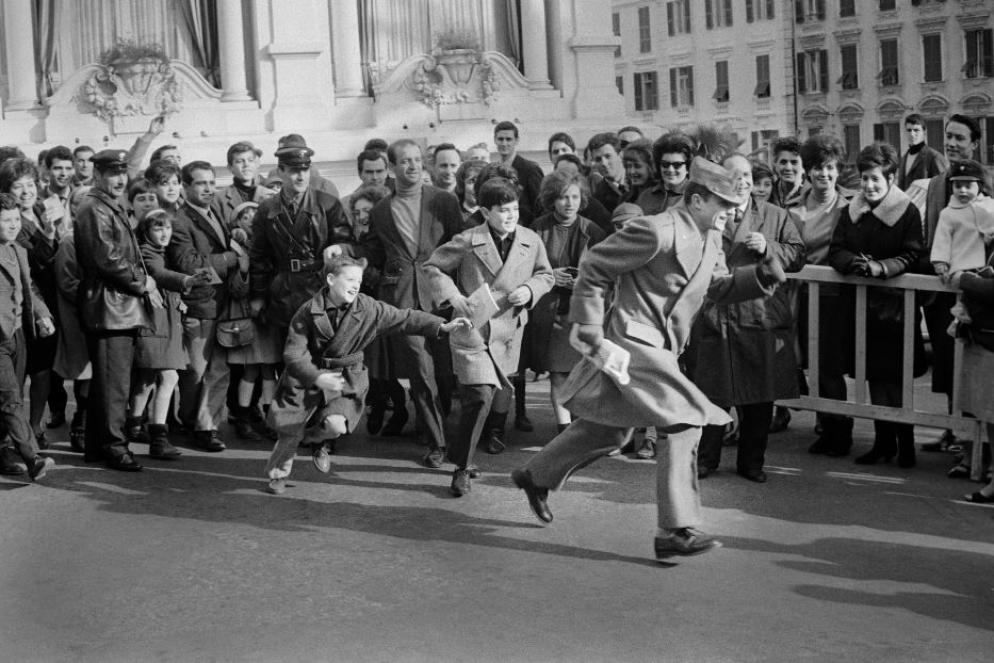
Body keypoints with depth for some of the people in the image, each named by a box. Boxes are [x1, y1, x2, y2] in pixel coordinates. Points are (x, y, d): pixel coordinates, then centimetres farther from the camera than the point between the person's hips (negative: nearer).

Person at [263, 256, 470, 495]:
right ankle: (277, 474, 36)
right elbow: (293, 354, -14)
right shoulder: (308, 312, -13)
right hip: (307, 377, -1)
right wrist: (317, 378, -29)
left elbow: (405, 318, -8)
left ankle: (318, 441, 15)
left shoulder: (368, 309, -9)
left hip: (346, 379, 1)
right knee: (291, 432, 3)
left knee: (335, 425, -25)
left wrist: (443, 326, -19)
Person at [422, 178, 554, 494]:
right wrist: (453, 296, -12)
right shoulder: (467, 242, -9)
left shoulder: (531, 241, 0)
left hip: (510, 329, 5)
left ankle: (496, 432, 53)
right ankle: (462, 467, -7)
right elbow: (432, 267, 1)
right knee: (480, 396, -16)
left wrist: (529, 290, -7)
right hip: (472, 329, -5)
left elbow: (545, 275, 14)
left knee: (502, 390, 20)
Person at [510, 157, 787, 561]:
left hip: (659, 347, 10)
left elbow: (720, 287, 19)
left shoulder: (710, 240, 9)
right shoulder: (657, 232, -19)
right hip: (634, 341, -10)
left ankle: (535, 476, 41)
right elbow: (593, 267, -14)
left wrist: (762, 276, 1)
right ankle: (676, 531, -16)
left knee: (608, 429, 21)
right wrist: (587, 323, -13)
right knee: (684, 424, -18)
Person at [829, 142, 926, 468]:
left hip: (894, 306, -4)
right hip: (859, 304, 4)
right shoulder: (850, 212, 10)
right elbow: (835, 250, 6)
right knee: (874, 377, 8)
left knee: (895, 378, -3)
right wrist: (853, 263, -15)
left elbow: (911, 257, -7)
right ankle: (883, 440, 18)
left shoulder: (907, 212, -3)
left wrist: (878, 267, -21)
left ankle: (905, 442, 7)